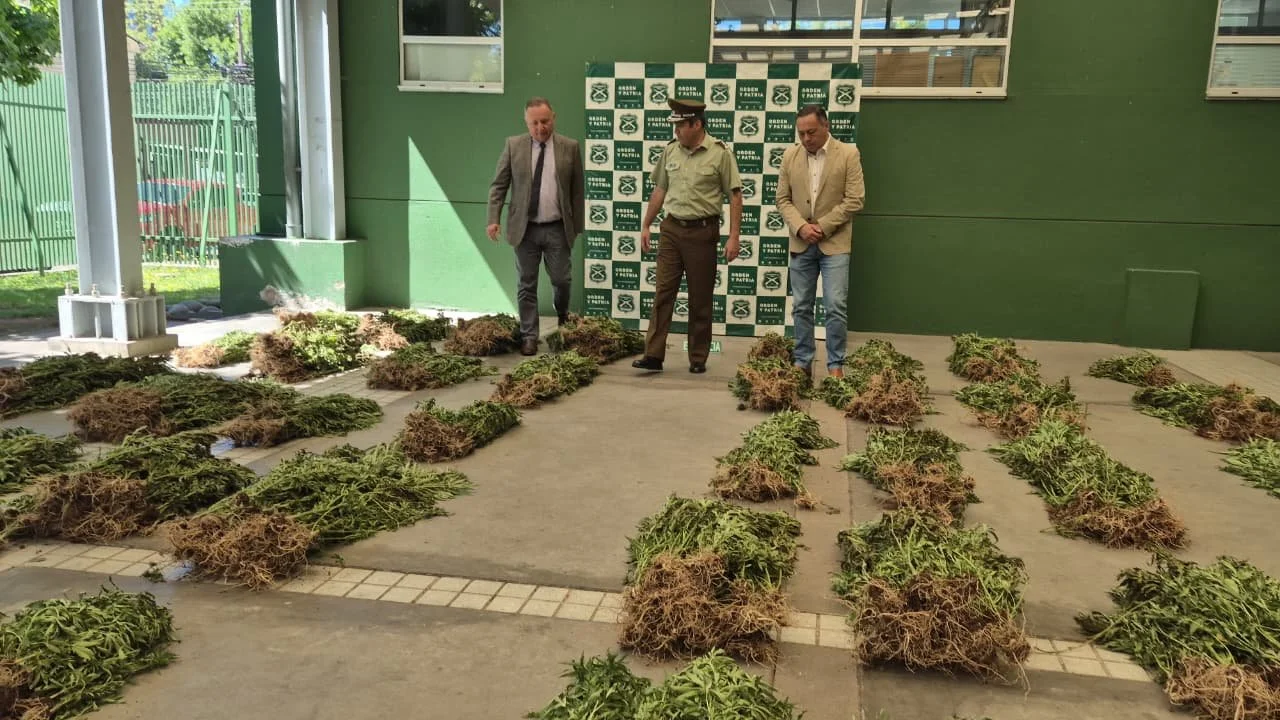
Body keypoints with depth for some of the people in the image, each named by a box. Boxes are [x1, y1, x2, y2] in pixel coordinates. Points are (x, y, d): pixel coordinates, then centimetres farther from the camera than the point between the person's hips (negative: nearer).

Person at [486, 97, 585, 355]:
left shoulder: (570, 147, 1)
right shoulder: (513, 145, 1)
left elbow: (577, 190, 4)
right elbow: (498, 185, 2)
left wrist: (578, 226, 4)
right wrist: (494, 219, -7)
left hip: (558, 229, 0)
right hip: (525, 228, 0)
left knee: (562, 281, 6)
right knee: (526, 285, 5)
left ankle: (563, 322, 36)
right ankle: (529, 337, 15)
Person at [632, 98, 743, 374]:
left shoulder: (720, 153, -7)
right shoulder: (670, 150, 6)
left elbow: (735, 196, -6)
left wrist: (734, 237, -11)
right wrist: (646, 225, 15)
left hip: (702, 231, -4)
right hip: (671, 228, 4)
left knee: (700, 300, 5)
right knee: (662, 293, 0)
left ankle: (698, 359, 16)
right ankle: (653, 355, 2)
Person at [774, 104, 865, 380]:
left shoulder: (848, 154, -3)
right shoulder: (790, 155, 6)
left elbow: (855, 199, -7)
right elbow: (782, 199, 6)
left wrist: (822, 226, -11)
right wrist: (801, 226, -10)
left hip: (834, 243, -3)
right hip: (801, 243, 3)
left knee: (835, 307, -6)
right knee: (801, 307, 7)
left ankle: (836, 365, 4)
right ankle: (802, 362, 17)